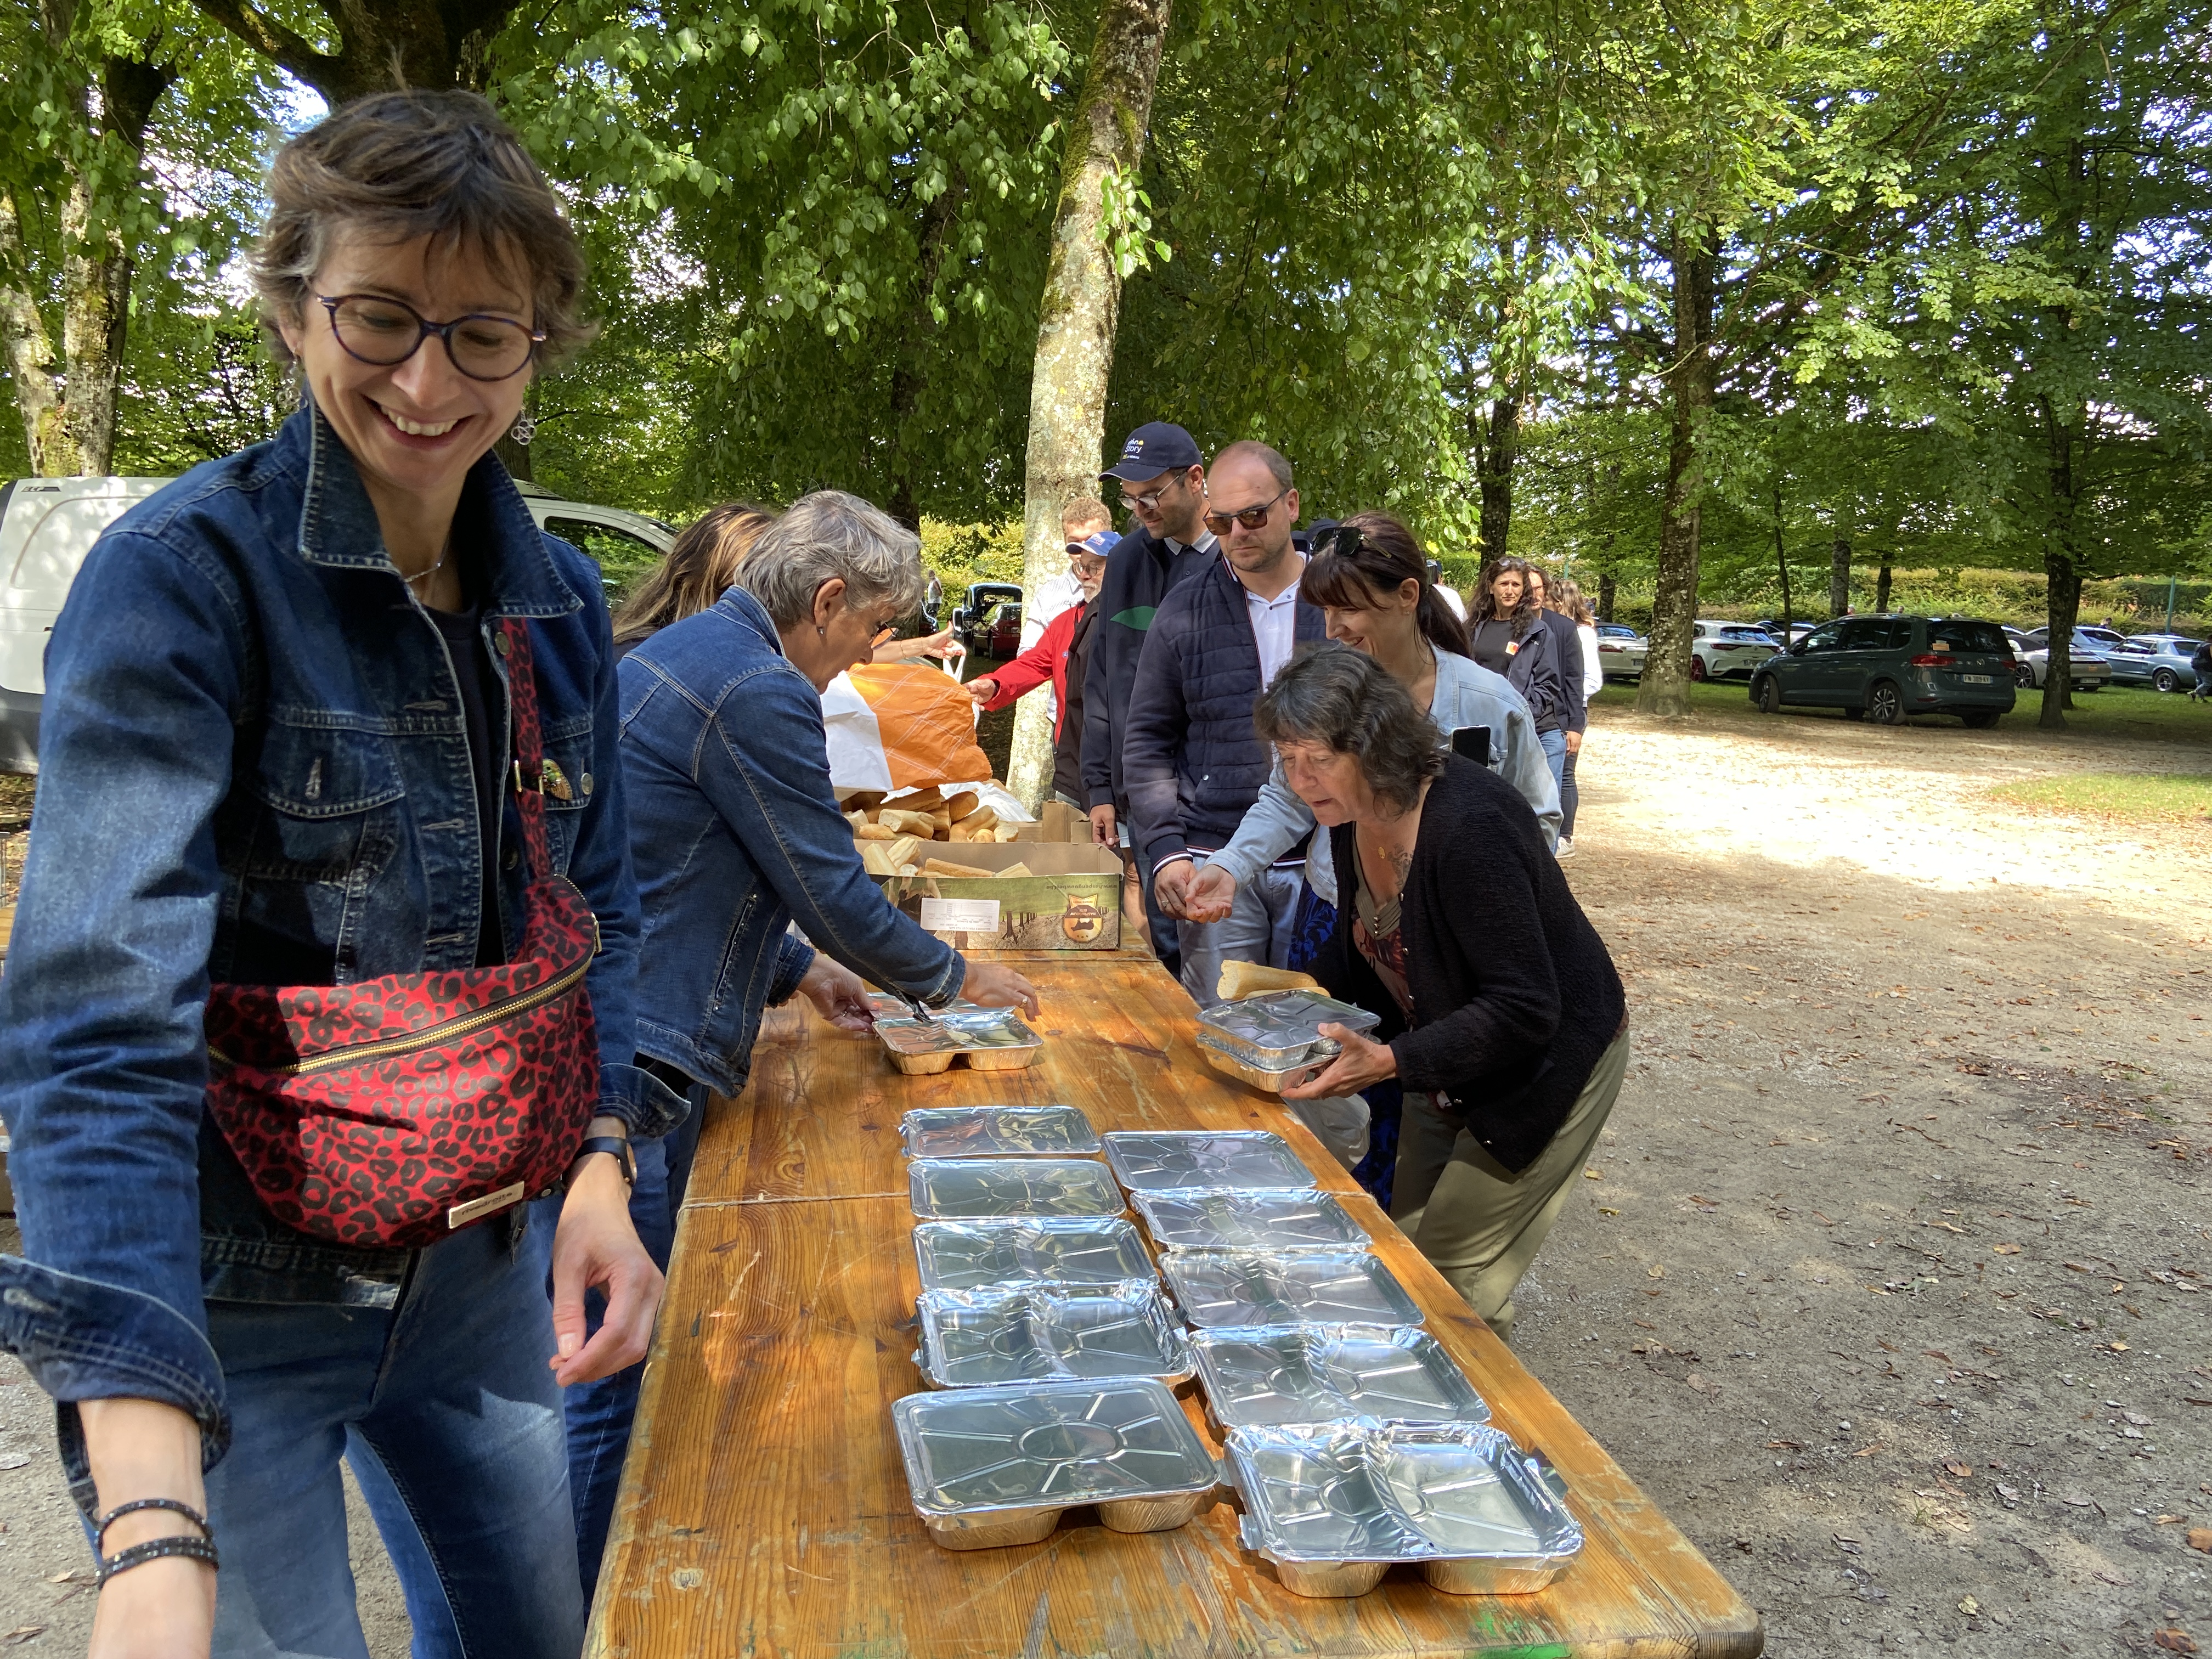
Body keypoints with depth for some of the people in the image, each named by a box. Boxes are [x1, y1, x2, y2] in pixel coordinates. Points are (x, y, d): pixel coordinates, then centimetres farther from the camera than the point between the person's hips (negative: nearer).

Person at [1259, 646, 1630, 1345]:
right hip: (1451, 1067, 8)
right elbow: (1361, 947, 10)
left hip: (1548, 1062, -8)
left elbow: (1525, 1010, -32)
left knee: (1453, 1274, -2)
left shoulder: (1469, 825, -34)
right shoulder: (1353, 817, -8)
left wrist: (1391, 1062, -37)